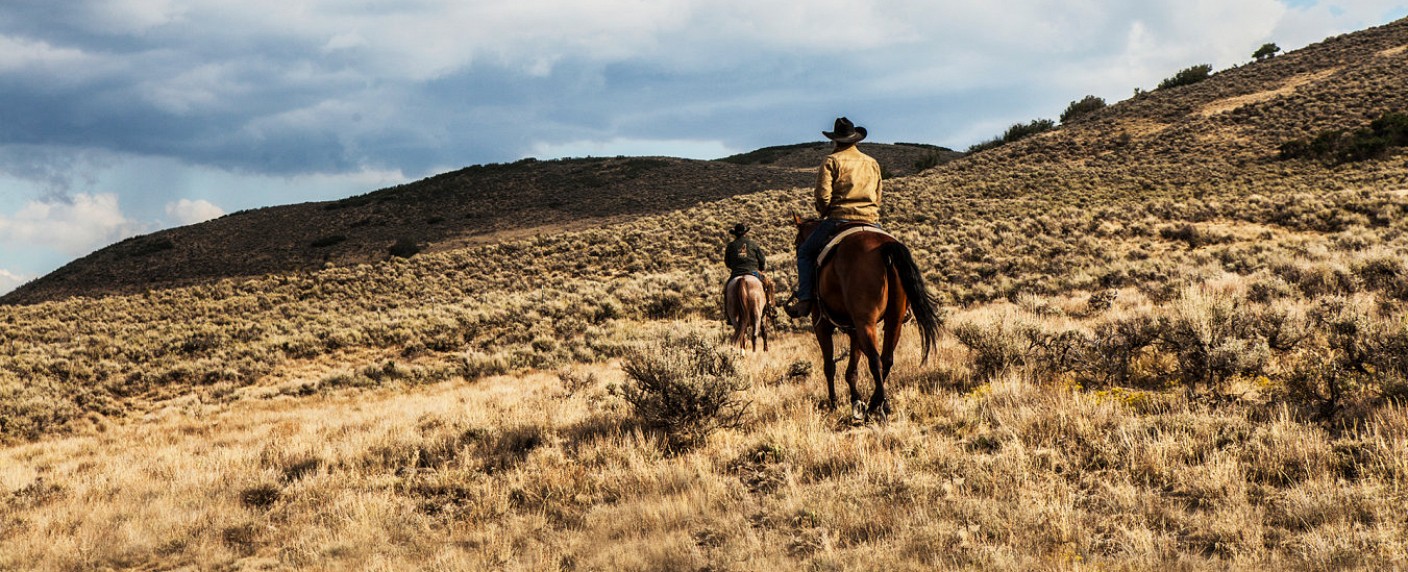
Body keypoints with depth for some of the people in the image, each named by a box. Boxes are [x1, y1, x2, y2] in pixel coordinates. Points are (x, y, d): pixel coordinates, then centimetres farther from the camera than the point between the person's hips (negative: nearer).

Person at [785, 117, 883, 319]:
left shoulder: (832, 160, -1)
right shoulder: (873, 163, 16)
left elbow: (823, 195, -10)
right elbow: (877, 198, 19)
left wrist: (824, 214, 8)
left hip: (839, 220, -4)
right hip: (871, 222, 4)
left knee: (805, 252, 11)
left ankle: (804, 300, -5)